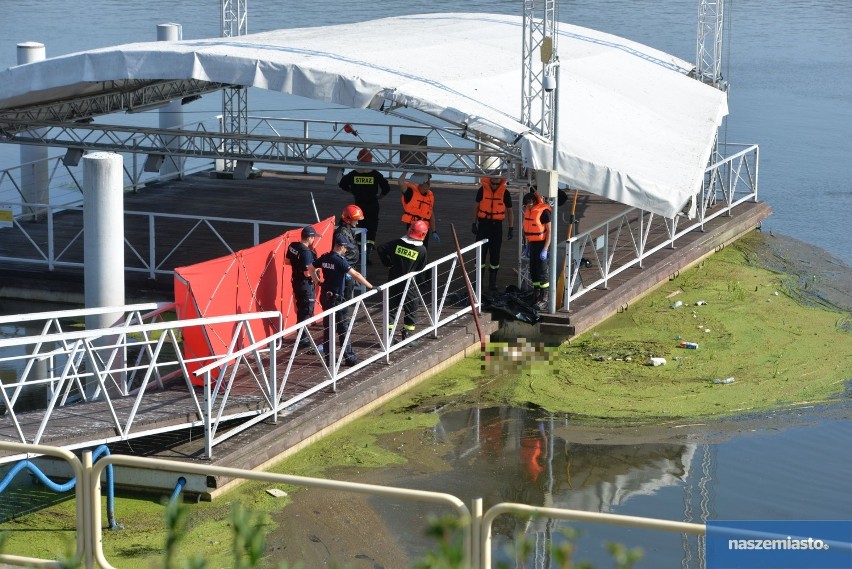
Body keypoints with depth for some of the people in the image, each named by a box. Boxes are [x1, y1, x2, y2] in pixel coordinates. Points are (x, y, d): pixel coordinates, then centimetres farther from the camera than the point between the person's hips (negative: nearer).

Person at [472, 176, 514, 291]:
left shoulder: (505, 193, -3)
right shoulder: (482, 190, -3)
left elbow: (510, 211, 5)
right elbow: (477, 207, 8)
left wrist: (511, 228, 2)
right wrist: (474, 224, 5)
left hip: (497, 225, 0)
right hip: (483, 224, 0)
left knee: (495, 255, 3)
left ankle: (492, 282, 11)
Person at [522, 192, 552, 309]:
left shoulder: (544, 212, -17)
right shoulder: (528, 211, 8)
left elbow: (549, 231, -16)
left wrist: (545, 249, -20)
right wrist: (527, 246, 19)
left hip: (542, 244, -8)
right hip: (532, 243, 8)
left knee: (542, 271, -6)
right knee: (533, 271, 12)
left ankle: (544, 299, -1)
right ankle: (537, 296, 22)